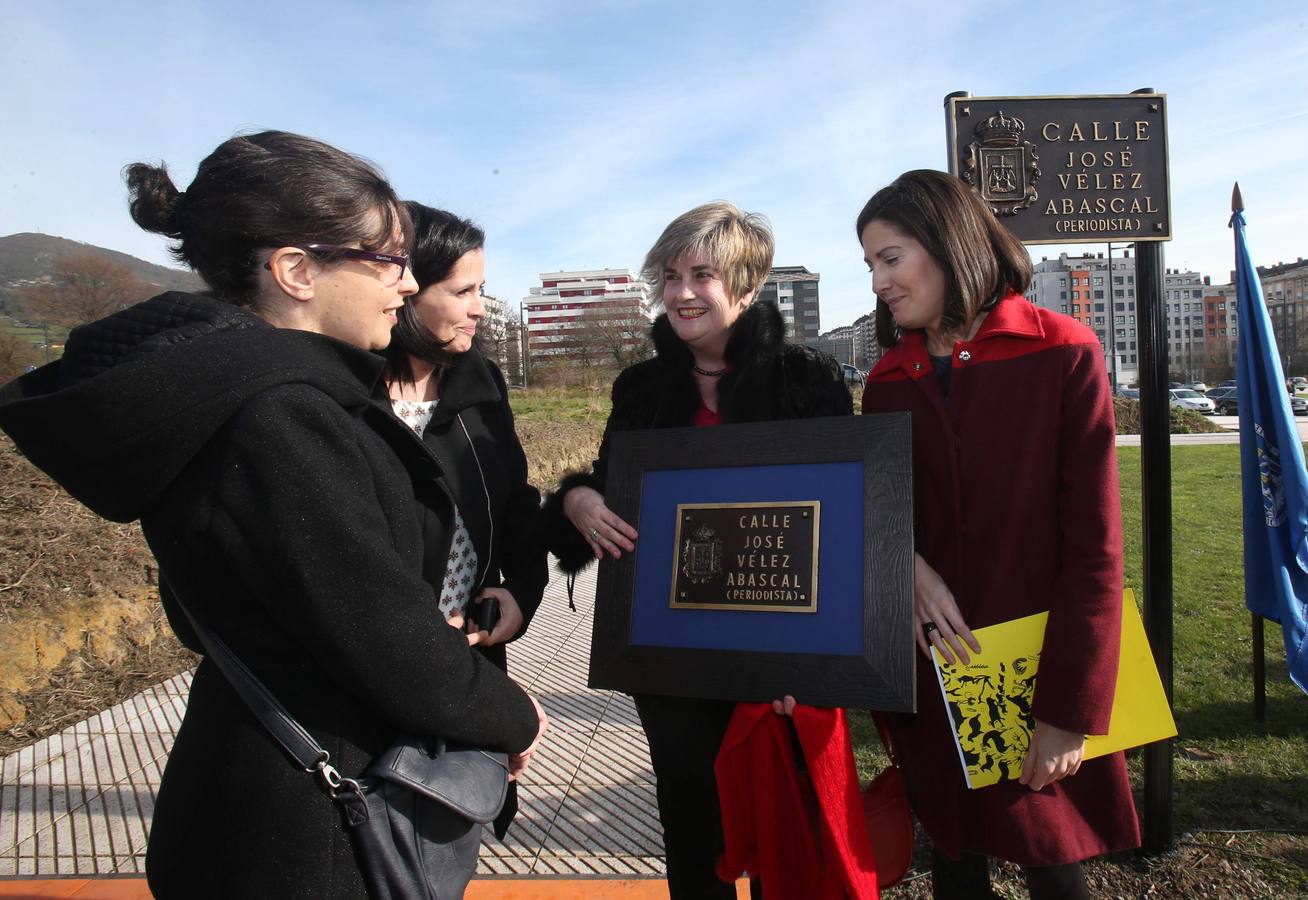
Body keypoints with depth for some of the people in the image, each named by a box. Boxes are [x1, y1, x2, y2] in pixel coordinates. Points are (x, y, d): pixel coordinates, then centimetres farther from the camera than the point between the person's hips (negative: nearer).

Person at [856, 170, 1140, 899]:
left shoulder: (1065, 355, -9)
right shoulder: (889, 381, 4)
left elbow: (1094, 545, -11)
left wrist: (1070, 711, -12)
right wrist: (909, 570, -13)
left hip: (1039, 669, -3)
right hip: (931, 674, 4)